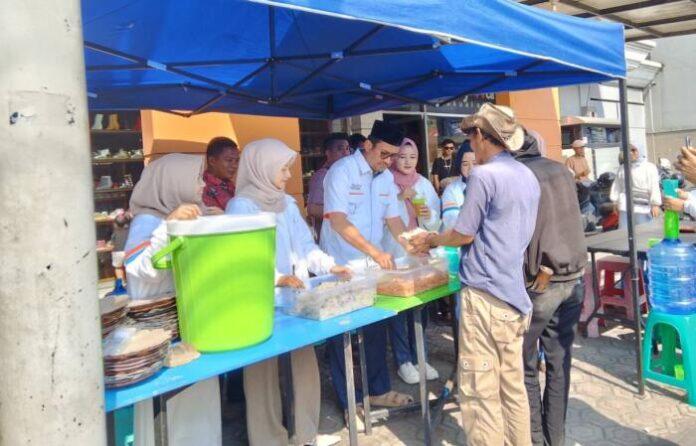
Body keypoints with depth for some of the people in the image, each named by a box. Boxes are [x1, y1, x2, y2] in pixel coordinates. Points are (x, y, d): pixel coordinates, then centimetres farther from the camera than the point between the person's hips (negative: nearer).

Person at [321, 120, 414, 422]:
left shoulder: (387, 177, 5)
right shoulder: (341, 171, -16)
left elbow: (393, 219, 7)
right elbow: (338, 221, -26)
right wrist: (375, 252, -34)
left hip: (372, 266, 7)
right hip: (341, 267, -7)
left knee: (377, 329, 15)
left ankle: (379, 390, 32)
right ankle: (349, 403, 19)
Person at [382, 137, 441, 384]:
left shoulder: (424, 184, 10)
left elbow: (436, 221, 9)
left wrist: (429, 215, -11)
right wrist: (398, 199, -20)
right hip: (394, 254, -4)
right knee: (397, 308, -1)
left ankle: (418, 357, 23)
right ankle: (403, 361, 14)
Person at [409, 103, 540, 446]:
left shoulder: (483, 175, -14)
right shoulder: (528, 177, 13)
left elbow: (464, 234, -9)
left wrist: (431, 241, 9)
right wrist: (439, 239, 24)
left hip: (485, 295, -9)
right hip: (514, 294, 9)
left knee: (479, 391, 1)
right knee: (513, 385, 17)